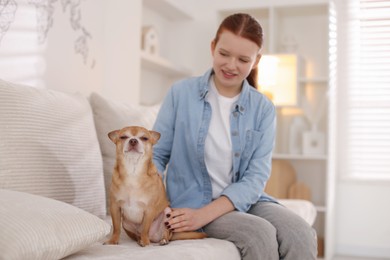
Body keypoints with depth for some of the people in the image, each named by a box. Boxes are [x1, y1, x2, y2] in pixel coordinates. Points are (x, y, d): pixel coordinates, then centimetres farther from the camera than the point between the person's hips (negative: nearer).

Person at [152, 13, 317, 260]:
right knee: (261, 234, -30)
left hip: (244, 200, 3)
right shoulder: (181, 93, -3)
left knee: (302, 236, -25)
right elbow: (156, 155, 1)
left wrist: (207, 213, -22)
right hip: (193, 200, -2)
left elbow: (256, 176, -7)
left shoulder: (263, 109, 1)